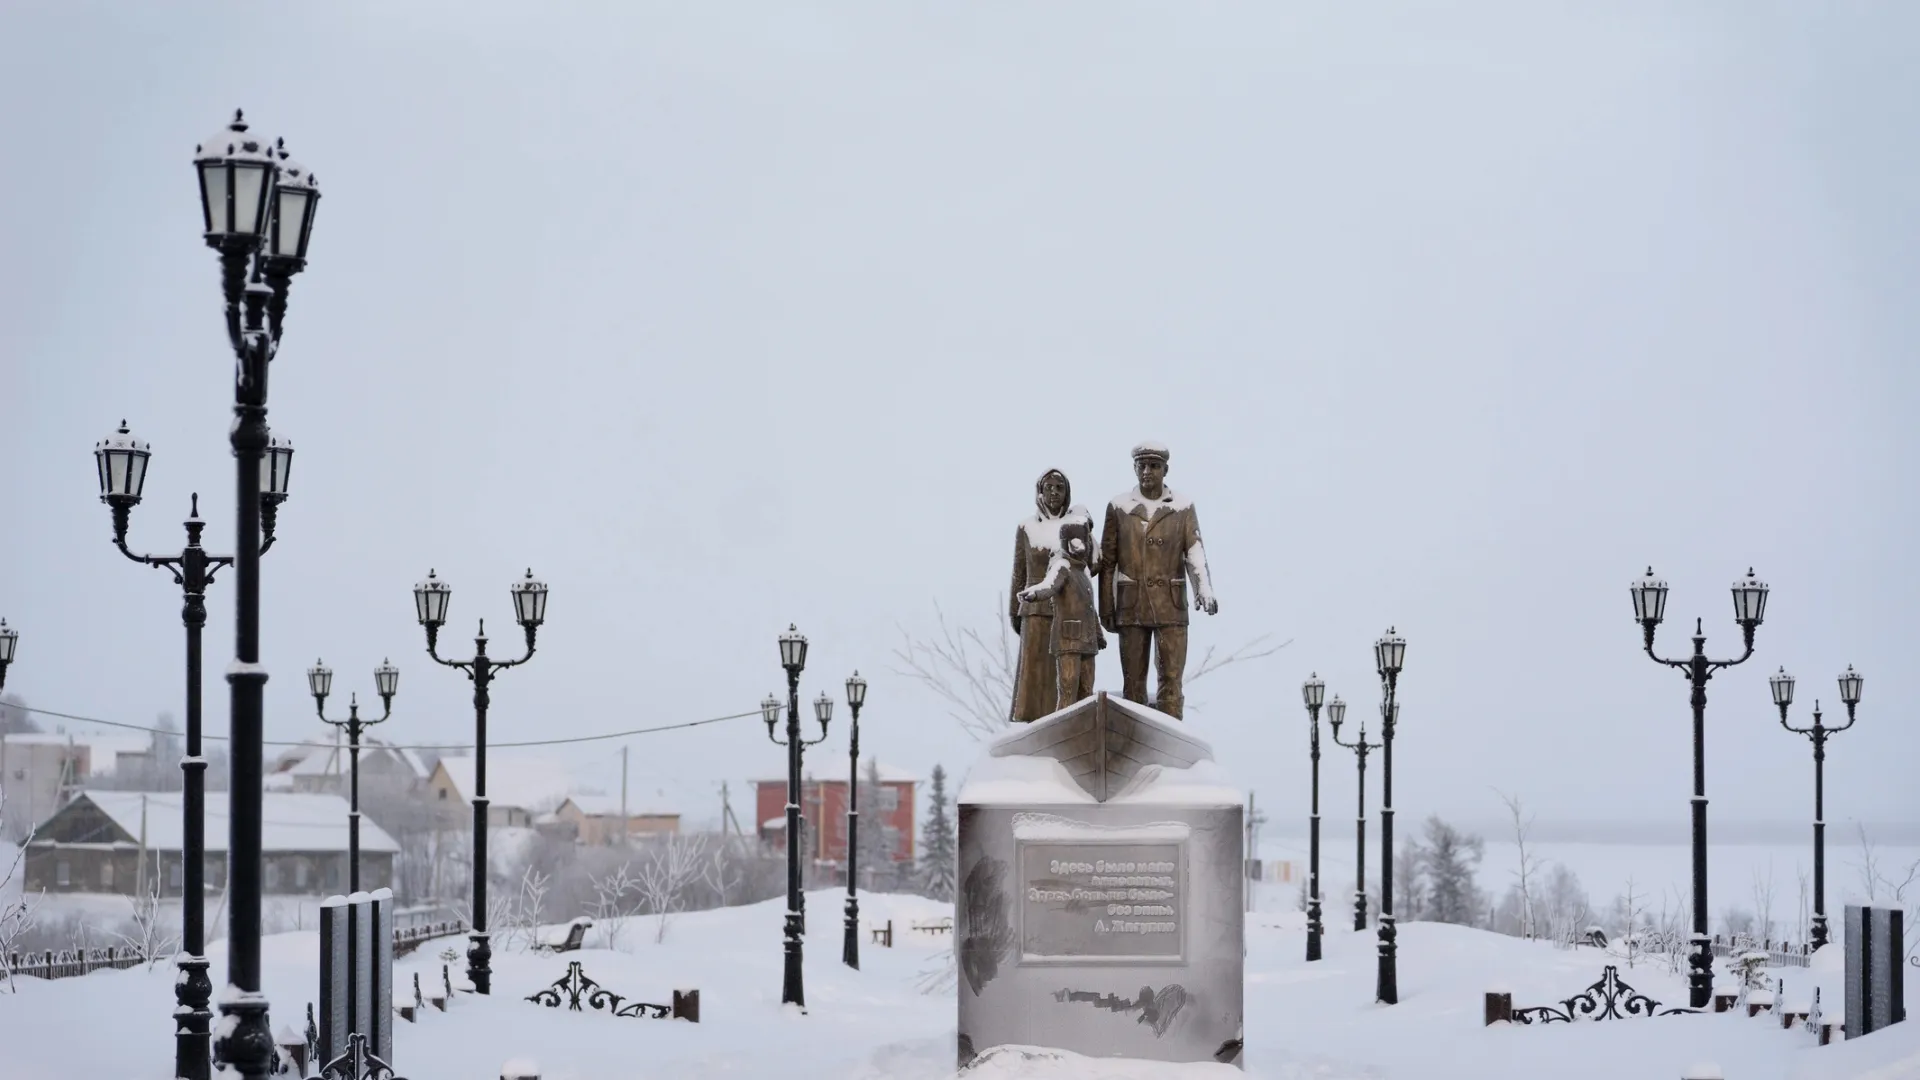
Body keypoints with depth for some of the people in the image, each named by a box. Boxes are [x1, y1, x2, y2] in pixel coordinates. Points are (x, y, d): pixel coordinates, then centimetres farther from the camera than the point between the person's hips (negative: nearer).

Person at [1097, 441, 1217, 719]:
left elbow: (1195, 552, -7)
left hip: (1171, 605, -1)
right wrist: (1106, 608, 3)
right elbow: (1107, 561, 6)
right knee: (1133, 679, 2)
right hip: (1131, 605, 1)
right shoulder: (1119, 507, 4)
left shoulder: (1183, 507, 2)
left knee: (1171, 678, -5)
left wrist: (1204, 589, -24)